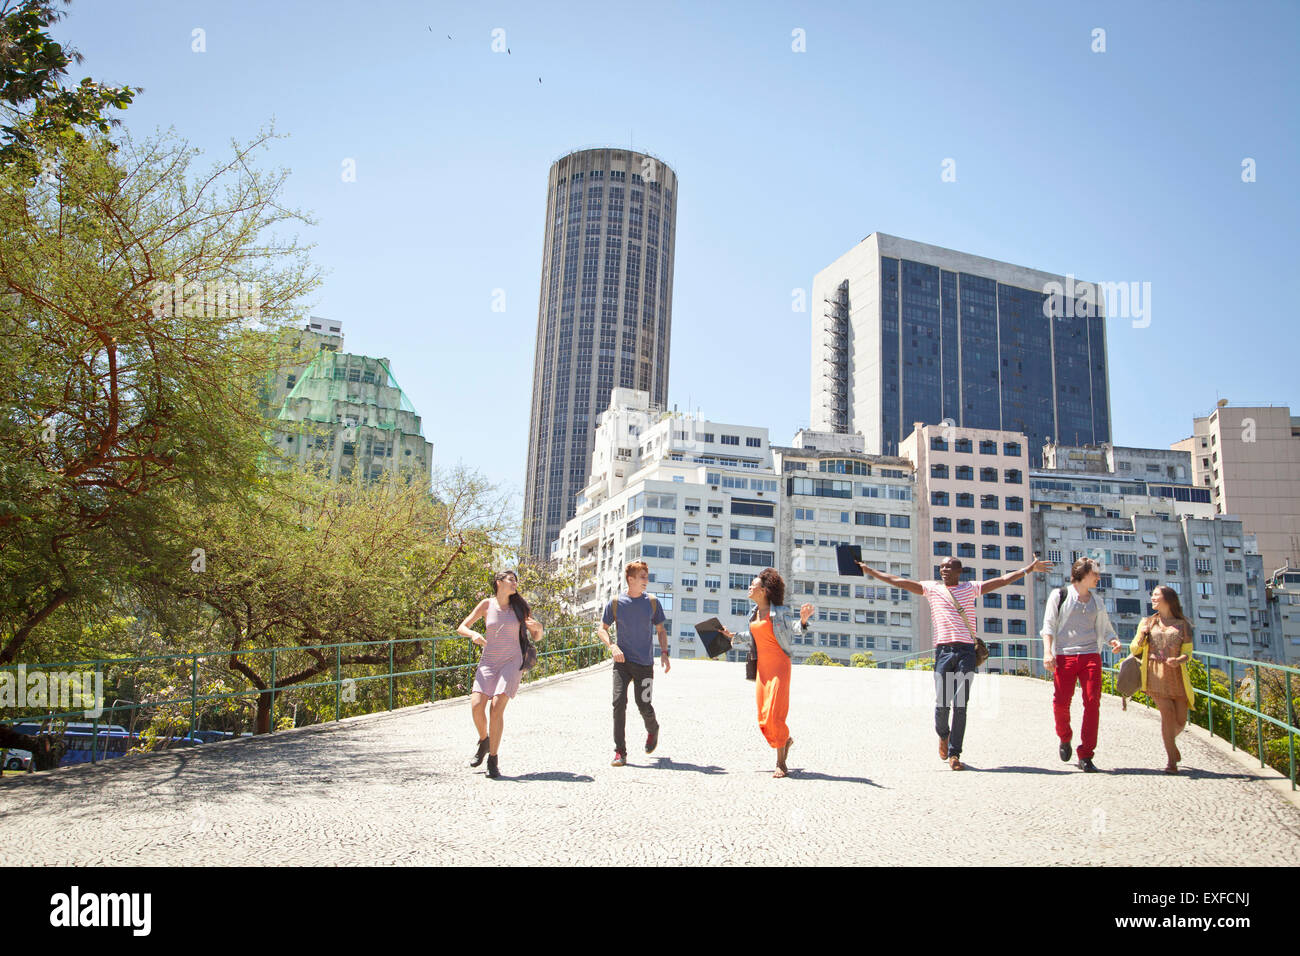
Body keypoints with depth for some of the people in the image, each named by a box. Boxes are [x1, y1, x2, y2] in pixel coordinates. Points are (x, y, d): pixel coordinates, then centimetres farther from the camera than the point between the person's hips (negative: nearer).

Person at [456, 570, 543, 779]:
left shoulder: (518, 606, 4)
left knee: (497, 707, -16)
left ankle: (493, 760, -5)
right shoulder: (487, 604, 3)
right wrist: (473, 634, -16)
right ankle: (483, 741, 15)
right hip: (488, 662, 1)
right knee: (476, 705, -15)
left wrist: (538, 627, -14)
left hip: (511, 662, -1)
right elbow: (461, 628, 5)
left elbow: (536, 637, 9)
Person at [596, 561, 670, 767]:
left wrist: (664, 653, -2)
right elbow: (602, 629, 6)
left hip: (644, 664, 1)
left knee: (644, 706, 0)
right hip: (622, 662, 0)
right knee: (619, 702, -12)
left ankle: (653, 729, 36)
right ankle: (620, 752, -4)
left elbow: (661, 630, 11)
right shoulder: (616, 603, -2)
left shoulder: (652, 602, 2)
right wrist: (612, 646, -11)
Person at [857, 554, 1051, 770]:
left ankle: (954, 753, 3)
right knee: (942, 703, -3)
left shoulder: (970, 588, 14)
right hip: (943, 650, 0)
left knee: (960, 705, -5)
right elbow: (897, 581, 11)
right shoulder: (932, 588, 13)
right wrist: (869, 571, 8)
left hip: (966, 651, 0)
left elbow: (1003, 580, 13)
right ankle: (943, 735, 28)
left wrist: (1030, 568, 8)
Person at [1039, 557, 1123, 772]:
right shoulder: (1060, 595, 8)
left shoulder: (1097, 602, 20)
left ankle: (1085, 756, -2)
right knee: (1061, 702, -9)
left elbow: (1106, 627, 25)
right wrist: (1047, 651, -9)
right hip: (1064, 656, -3)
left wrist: (1114, 640, 2)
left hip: (1091, 656, 3)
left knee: (1092, 702, -8)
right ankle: (1065, 738, 22)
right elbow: (1048, 624, 3)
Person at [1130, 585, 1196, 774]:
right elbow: (1134, 649, 14)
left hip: (1176, 674, 1)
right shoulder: (1147, 622, 12)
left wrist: (1178, 660, -19)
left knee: (1181, 720, 3)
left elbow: (1188, 653, 3)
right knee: (1167, 713, -14)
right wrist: (1141, 637, -6)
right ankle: (1171, 759, -3)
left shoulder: (1183, 625, 8)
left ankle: (1169, 742, 36)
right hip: (1155, 674, 0)